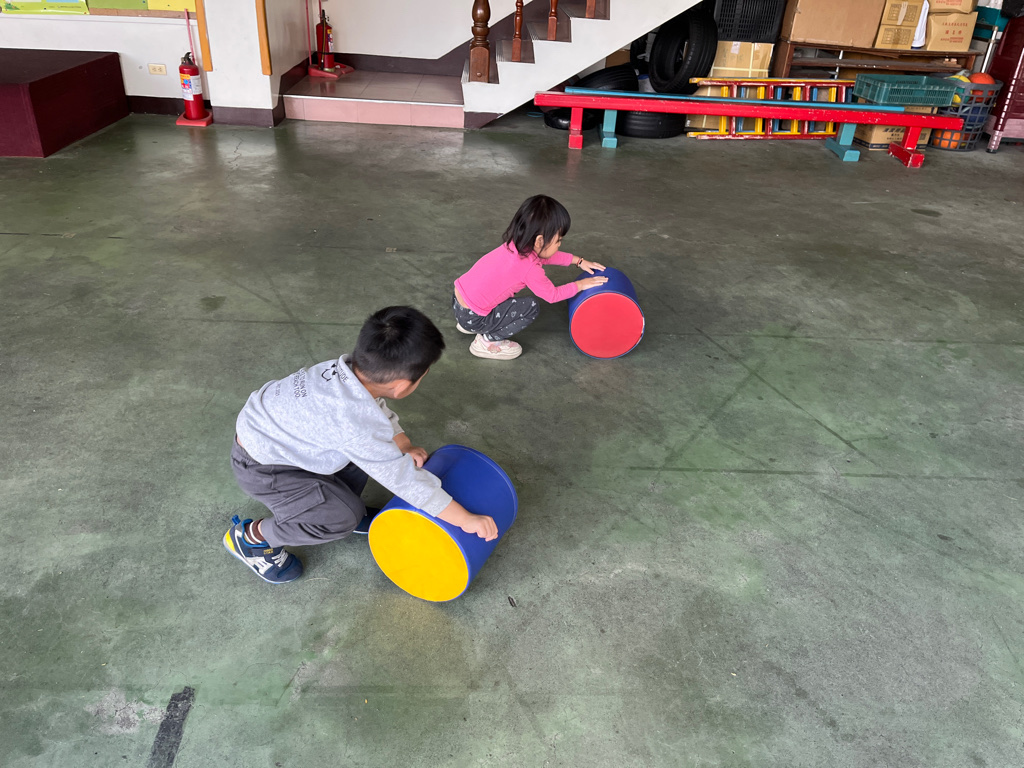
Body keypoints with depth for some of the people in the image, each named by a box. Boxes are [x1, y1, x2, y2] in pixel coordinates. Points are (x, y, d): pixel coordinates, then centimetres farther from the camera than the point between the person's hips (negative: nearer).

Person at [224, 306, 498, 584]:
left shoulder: (352, 366, -17)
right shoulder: (357, 426, -39)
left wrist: (405, 447, -1)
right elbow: (405, 481, -30)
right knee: (342, 518, -12)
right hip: (261, 467, -8)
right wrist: (467, 520, -22)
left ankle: (350, 509, 24)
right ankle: (251, 536, 6)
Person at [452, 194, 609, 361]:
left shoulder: (516, 244, 1)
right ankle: (488, 342, 3)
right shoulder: (530, 268, -22)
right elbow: (552, 295, -6)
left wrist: (579, 261, 18)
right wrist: (580, 285, 5)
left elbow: (550, 256, 19)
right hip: (473, 318, -8)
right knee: (531, 308, -6)